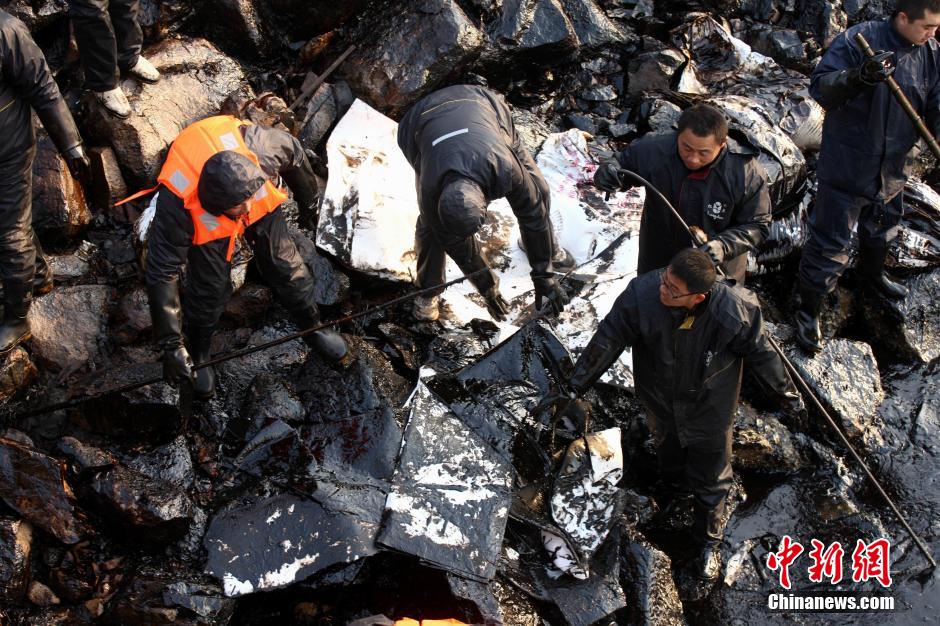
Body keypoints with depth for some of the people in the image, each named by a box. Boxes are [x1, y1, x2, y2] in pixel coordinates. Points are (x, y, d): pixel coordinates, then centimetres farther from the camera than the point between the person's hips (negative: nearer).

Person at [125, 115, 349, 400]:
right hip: (205, 222, -2)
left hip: (264, 204, 2)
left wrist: (308, 200, 2)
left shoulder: (258, 149, -43)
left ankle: (313, 328, 34)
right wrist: (171, 343, -34)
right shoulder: (177, 204, -44)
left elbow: (294, 152, -16)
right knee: (209, 288, -4)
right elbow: (161, 273, -35)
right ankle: (198, 357, 26)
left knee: (286, 266, 6)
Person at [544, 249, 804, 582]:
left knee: (711, 482, 15)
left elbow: (760, 353, -15)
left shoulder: (734, 311, -34)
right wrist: (575, 386, -13)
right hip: (660, 401, 2)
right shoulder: (643, 294, -33)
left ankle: (708, 544, 41)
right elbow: (608, 339, -20)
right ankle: (675, 485, 67)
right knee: (668, 453, 32)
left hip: (710, 409, -1)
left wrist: (786, 394, 0)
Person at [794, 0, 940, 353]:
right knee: (830, 241, -1)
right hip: (847, 165, -6)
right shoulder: (858, 40, -21)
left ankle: (872, 272, 59)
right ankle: (809, 310, 13)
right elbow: (820, 87, -25)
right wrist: (859, 77, -42)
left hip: (895, 167, 7)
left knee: (882, 227, 30)